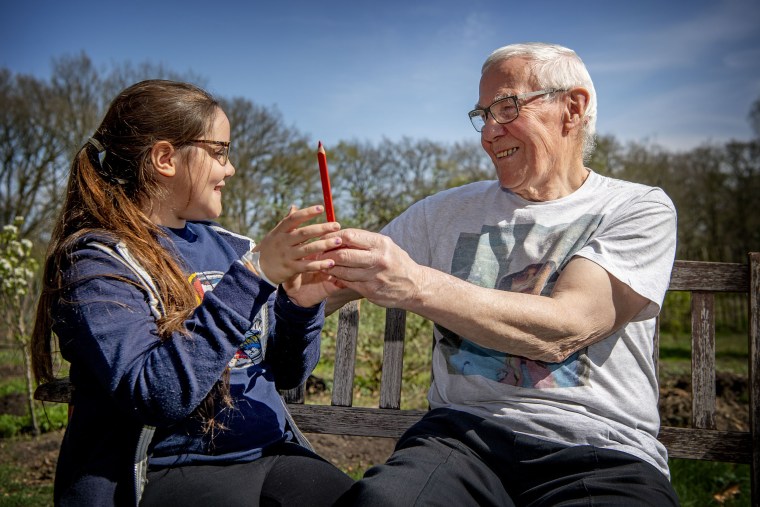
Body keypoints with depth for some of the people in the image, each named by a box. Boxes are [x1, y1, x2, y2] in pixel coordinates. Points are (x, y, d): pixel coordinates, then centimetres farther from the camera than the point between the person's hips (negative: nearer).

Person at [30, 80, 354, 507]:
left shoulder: (229, 247, 10)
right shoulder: (96, 260, -6)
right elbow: (156, 394, -21)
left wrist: (300, 306, -5)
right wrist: (254, 276, -22)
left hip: (270, 454, 5)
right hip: (163, 468, -5)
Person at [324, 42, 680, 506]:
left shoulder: (639, 209, 2)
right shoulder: (449, 210, 13)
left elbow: (562, 331, -14)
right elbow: (340, 289, 10)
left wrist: (416, 286, -25)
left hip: (602, 453, -1)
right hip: (463, 430, 2)